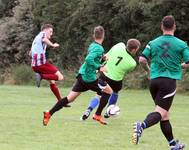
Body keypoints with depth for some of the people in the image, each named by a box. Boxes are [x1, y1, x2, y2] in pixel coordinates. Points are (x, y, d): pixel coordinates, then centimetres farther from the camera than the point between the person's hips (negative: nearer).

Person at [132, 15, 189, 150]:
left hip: (154, 80, 5)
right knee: (160, 112, -11)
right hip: (169, 81, -5)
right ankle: (142, 125, -39)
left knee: (164, 114, 13)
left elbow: (142, 60, 1)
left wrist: (148, 70, 20)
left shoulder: (153, 43, 8)